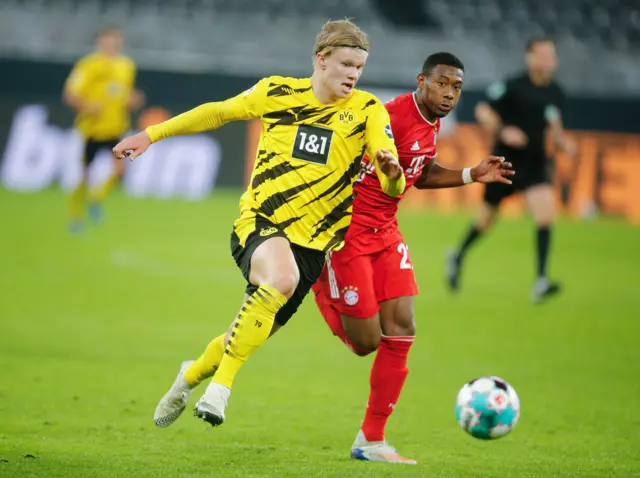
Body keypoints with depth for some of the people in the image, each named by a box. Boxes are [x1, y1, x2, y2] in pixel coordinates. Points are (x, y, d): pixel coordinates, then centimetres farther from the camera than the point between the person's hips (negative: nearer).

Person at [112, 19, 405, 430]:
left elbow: (392, 187, -10)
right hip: (259, 222, -2)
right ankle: (221, 384, -24)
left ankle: (194, 374, 41)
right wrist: (151, 135, 18)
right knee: (281, 278, -35)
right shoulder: (278, 92, 3)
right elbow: (219, 112, 17)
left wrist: (391, 172, -34)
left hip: (311, 240, 2)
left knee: (249, 336, 6)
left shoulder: (367, 110, -1)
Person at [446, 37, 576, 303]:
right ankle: (458, 257, 41)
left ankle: (541, 282, -19)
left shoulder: (555, 94, 3)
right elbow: (483, 111, -7)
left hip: (535, 162, 3)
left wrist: (562, 142, -3)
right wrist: (502, 131, -23)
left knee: (545, 214, -17)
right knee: (487, 217, 11)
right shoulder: (513, 87, -13)